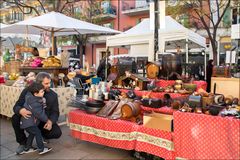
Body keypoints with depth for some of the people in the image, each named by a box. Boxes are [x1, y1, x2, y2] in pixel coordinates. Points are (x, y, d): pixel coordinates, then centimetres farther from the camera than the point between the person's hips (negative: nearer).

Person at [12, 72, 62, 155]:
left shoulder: (53, 95, -10)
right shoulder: (27, 91, -12)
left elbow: (55, 112, -7)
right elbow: (16, 106, -13)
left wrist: (50, 121, -30)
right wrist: (20, 110, -40)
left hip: (44, 121, 0)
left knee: (57, 133, -23)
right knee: (15, 118, -29)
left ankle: (41, 135, 14)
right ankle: (23, 142, -4)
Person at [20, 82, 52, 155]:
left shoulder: (31, 97, -1)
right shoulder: (34, 103, -28)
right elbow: (39, 114, -23)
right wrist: (47, 119, -10)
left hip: (26, 122, 10)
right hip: (28, 123, -10)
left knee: (32, 133, 22)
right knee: (37, 133, -7)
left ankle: (27, 147, 36)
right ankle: (41, 149, -1)